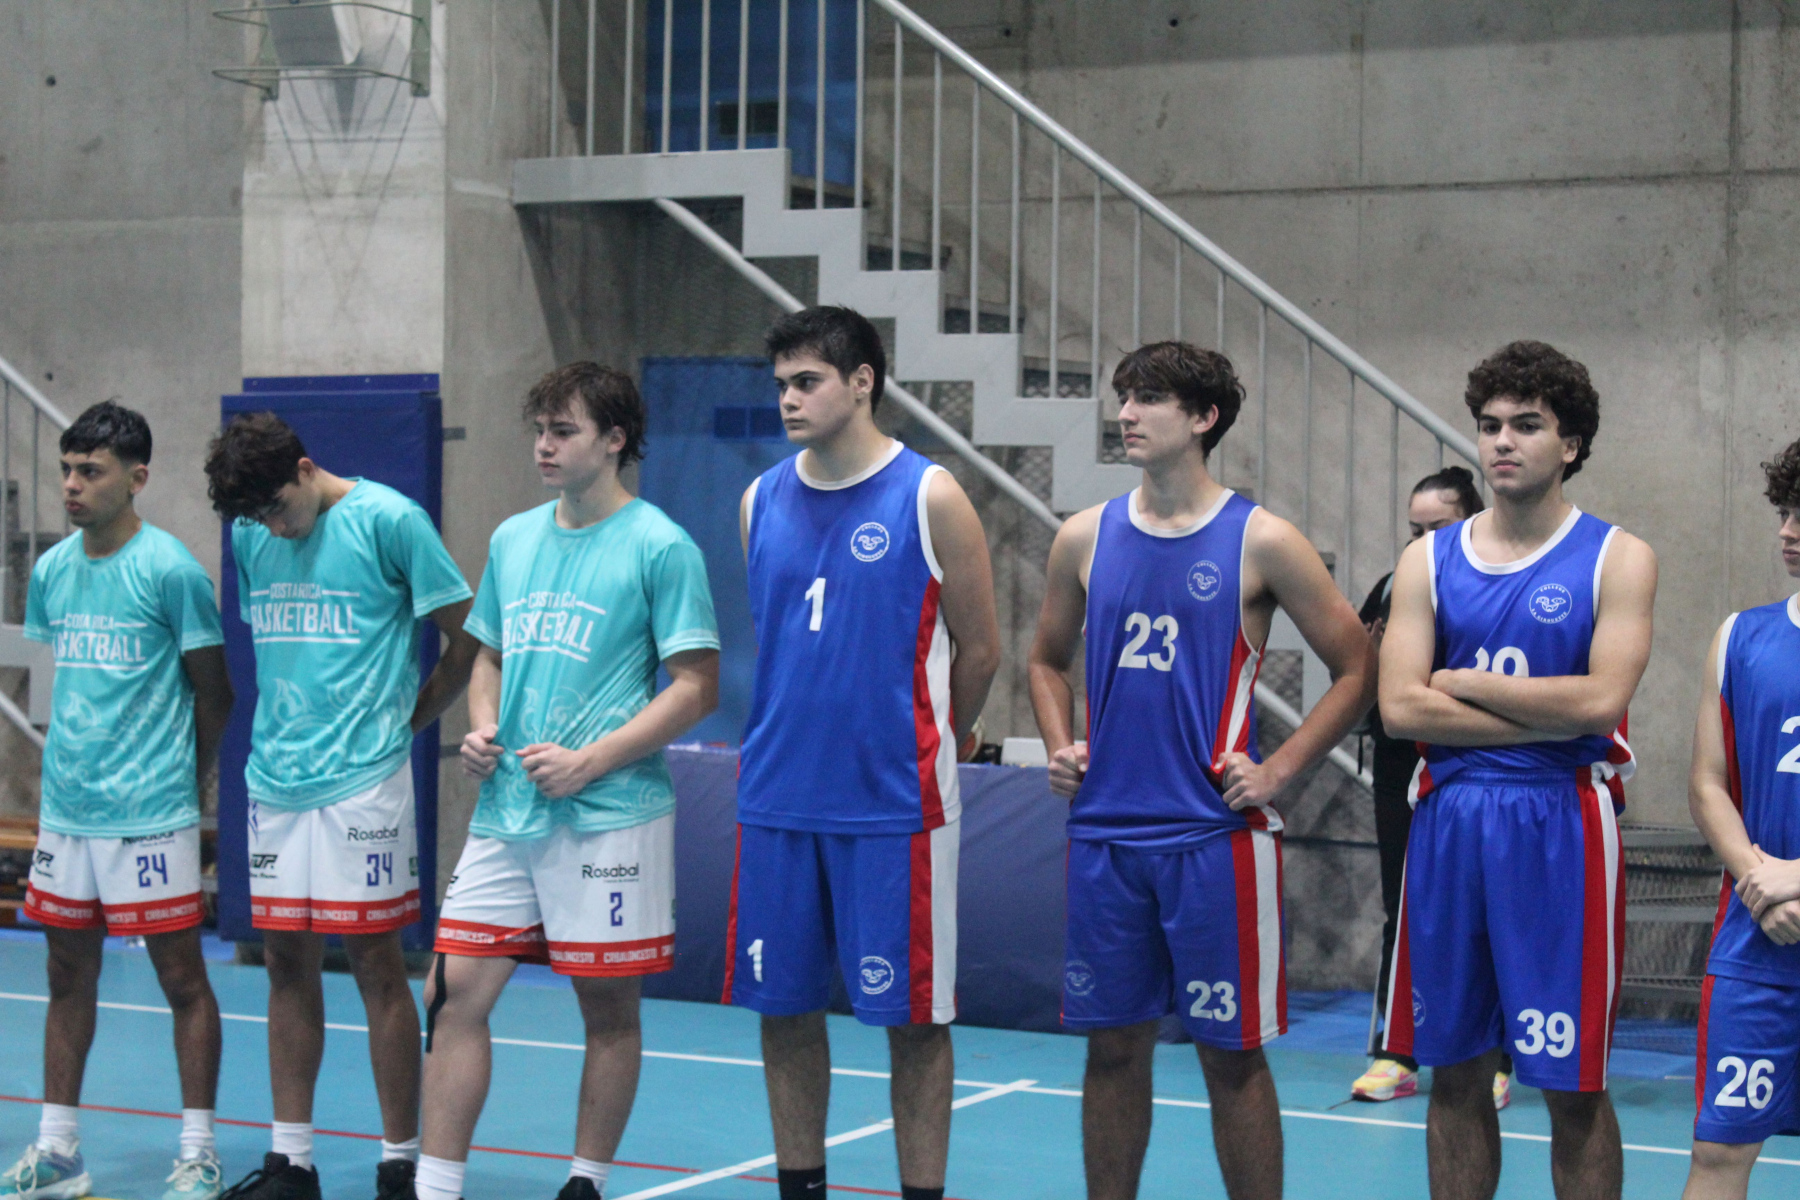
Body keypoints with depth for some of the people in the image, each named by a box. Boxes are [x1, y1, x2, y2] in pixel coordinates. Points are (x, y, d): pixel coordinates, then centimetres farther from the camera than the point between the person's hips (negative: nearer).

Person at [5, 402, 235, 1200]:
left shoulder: (169, 570, -10)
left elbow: (213, 694, -2)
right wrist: (71, 764, 13)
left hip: (150, 814, -6)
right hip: (65, 808, 6)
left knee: (182, 977, 1)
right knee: (69, 974, 11)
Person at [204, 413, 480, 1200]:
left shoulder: (388, 521, -8)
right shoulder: (249, 534, 9)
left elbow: (465, 635, -4)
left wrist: (408, 719, 1)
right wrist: (286, 722, 12)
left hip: (363, 781, -5)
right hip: (275, 778, 5)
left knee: (375, 964, -1)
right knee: (287, 962, 8)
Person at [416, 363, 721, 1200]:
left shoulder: (660, 547, -7)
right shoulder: (512, 540, 12)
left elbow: (696, 688, -9)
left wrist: (588, 761, -16)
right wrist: (481, 727, 3)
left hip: (610, 818, -5)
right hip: (505, 812, 6)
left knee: (607, 1006, 4)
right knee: (453, 994, 1)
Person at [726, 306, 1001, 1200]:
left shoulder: (929, 499, -7)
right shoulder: (762, 501, 8)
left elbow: (978, 649, 0)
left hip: (894, 804, -5)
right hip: (776, 797, 5)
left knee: (911, 1016, 1)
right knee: (783, 1007, 9)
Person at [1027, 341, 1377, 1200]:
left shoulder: (1260, 542, -3)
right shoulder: (1086, 538, 8)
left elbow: (1356, 671, 1)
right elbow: (1048, 660, 22)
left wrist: (1278, 771, -7)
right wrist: (1061, 746, 4)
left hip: (1215, 835, -4)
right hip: (1104, 834, 4)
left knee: (1232, 1051, 2)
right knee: (1113, 1045, 9)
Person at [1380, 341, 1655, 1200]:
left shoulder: (1616, 560, 0)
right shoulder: (1430, 559, 8)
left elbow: (1601, 701, -14)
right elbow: (1399, 707, -4)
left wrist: (1464, 684, -7)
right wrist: (1547, 716, -10)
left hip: (1559, 829, -3)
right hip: (1447, 825, 3)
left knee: (1573, 1087, 0)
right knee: (1456, 1073, 9)